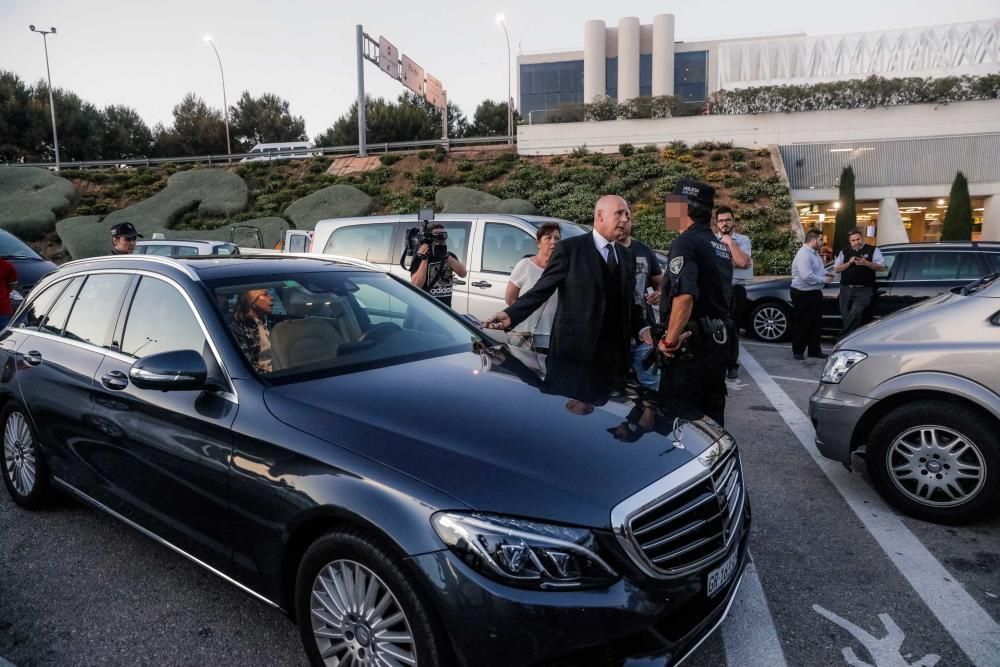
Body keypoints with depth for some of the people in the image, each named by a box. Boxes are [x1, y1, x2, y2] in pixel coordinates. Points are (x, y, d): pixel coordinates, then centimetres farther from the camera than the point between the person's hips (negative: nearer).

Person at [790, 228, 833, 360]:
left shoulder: (814, 253, 11)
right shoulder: (803, 254, -21)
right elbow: (807, 276, -29)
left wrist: (826, 274, 5)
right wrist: (824, 279, -16)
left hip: (815, 293, 10)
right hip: (803, 294, -10)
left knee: (815, 322, 14)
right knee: (802, 323, 1)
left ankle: (814, 350, 23)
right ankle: (798, 351, 13)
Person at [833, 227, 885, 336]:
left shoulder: (873, 250, 5)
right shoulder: (844, 252, 14)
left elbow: (881, 267, -1)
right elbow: (836, 269, 9)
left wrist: (866, 263, -15)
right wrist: (849, 263, -7)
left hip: (864, 290, -4)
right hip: (846, 290, 4)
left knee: (856, 313, -22)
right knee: (846, 317, 5)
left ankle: (845, 337, -16)